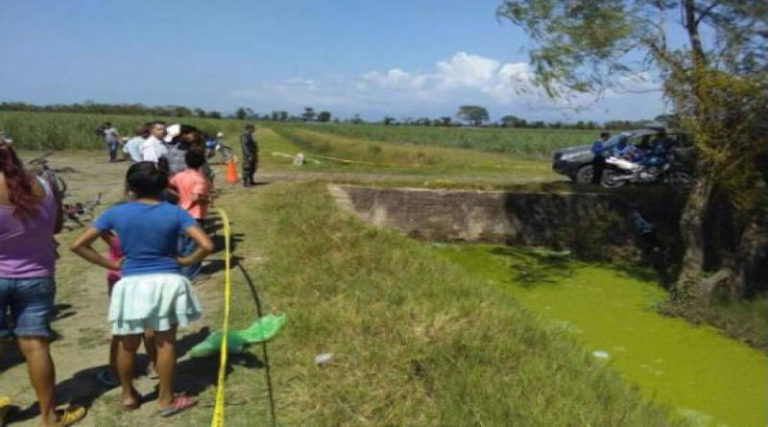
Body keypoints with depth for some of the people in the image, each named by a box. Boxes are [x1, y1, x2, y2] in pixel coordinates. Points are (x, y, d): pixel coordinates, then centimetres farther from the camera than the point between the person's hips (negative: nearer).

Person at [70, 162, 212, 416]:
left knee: (128, 345, 19)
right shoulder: (174, 213, -6)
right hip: (167, 282, -1)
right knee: (166, 342, 12)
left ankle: (128, 395, 36)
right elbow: (206, 245, -14)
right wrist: (185, 261, 1)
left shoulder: (116, 213, -2)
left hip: (132, 284, 1)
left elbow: (78, 245, 0)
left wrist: (111, 264, 5)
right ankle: (166, 400, 22)